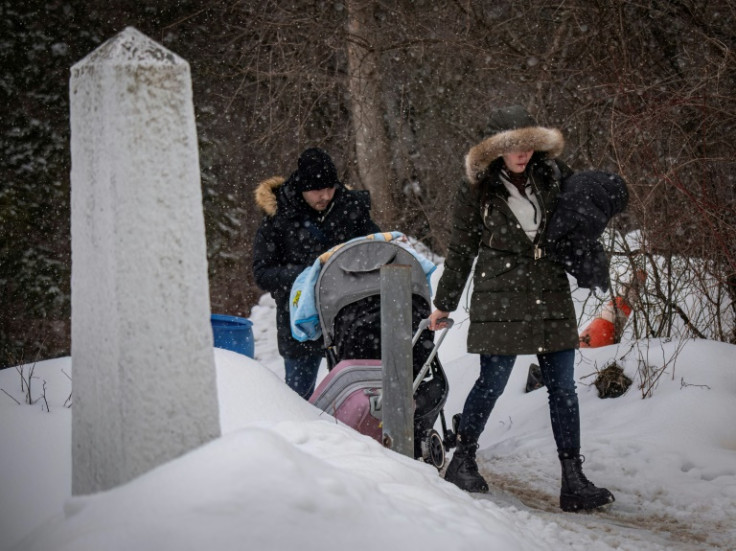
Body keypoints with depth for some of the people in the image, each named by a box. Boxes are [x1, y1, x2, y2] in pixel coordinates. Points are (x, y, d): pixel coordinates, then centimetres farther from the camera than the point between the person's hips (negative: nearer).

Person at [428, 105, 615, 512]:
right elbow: (461, 250, 6)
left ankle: (573, 480, 3)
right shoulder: (477, 190, -3)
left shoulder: (552, 174, 4)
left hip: (552, 294, 4)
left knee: (562, 387, 1)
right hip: (500, 299, -3)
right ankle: (462, 463, 19)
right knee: (492, 382, -1)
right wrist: (444, 304, 12)